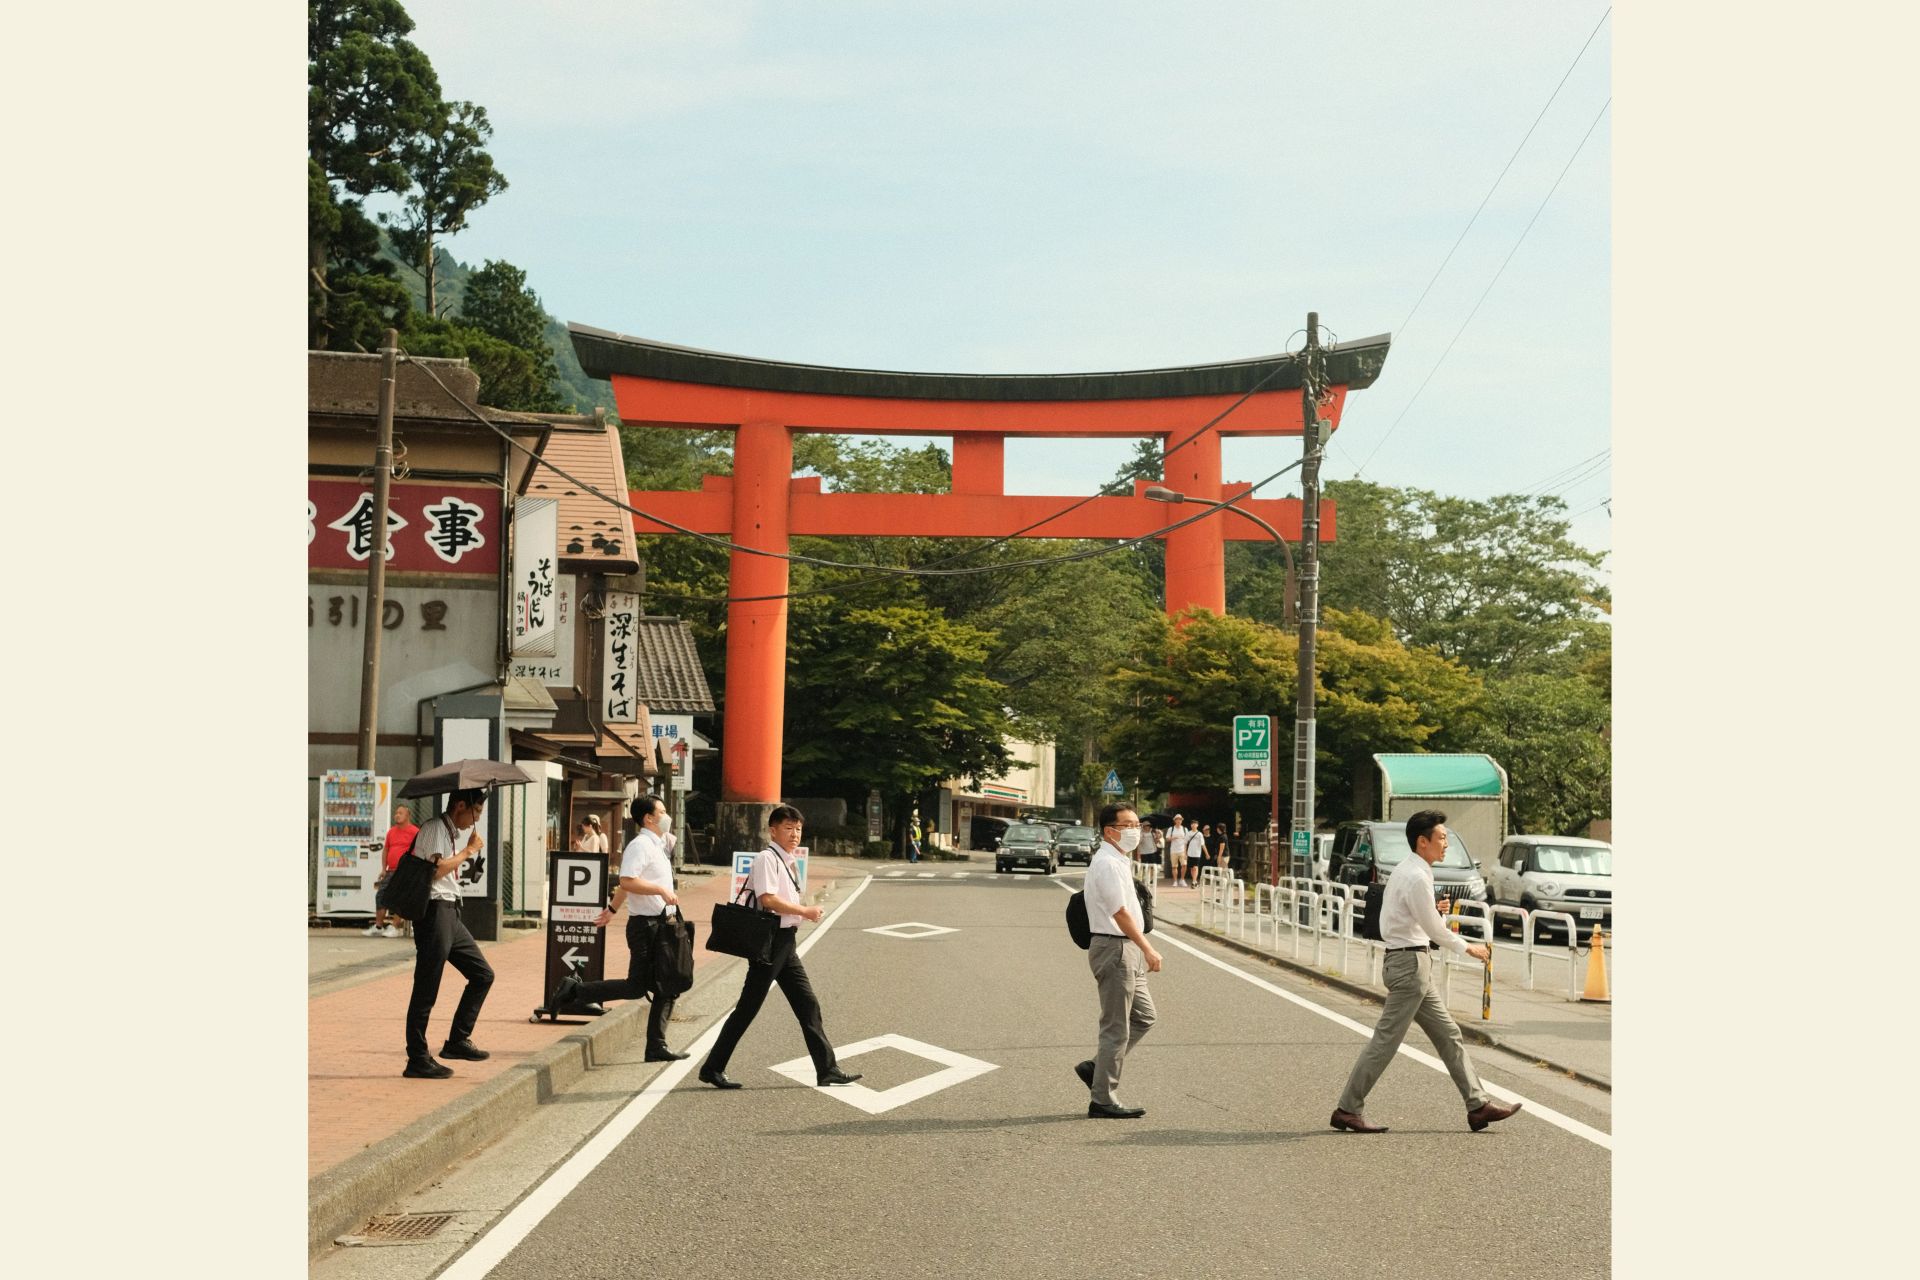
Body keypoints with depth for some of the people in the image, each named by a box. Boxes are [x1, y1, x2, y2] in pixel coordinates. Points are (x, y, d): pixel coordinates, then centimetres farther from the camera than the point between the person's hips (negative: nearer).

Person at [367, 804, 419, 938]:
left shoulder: (414, 832, -5)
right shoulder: (391, 831, 17)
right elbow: (386, 850, 23)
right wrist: (384, 869, 14)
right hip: (390, 872, 7)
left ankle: (394, 927, -15)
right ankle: (378, 926, 11)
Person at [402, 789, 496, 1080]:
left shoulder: (458, 831, 18)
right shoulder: (434, 829, -10)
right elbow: (437, 869, -22)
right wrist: (468, 851, -11)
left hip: (450, 913, 10)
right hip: (434, 911, -10)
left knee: (483, 974, 11)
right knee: (426, 989, -5)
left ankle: (458, 1040, 15)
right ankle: (417, 1060, 0)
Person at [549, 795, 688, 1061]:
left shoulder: (655, 846, 18)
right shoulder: (640, 845, -13)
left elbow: (625, 884, 26)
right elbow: (627, 881, -26)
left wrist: (612, 910, 33)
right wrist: (662, 890, -25)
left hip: (660, 925, 10)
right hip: (646, 925, -10)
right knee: (636, 986, -10)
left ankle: (656, 1048, 11)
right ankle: (575, 991, 1)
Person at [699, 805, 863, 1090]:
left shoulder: (786, 861, 17)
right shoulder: (767, 858, -13)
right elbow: (767, 899, -24)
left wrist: (804, 911, 7)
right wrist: (804, 911, -16)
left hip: (786, 942, 9)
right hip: (769, 940, -9)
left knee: (807, 1005, 7)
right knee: (748, 1008, -3)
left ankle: (827, 1069, 10)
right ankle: (712, 1068, 6)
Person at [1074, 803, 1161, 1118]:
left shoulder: (1119, 861, 16)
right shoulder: (1107, 864, -17)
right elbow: (1120, 913, -22)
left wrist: (1144, 949, 21)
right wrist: (1148, 950, -22)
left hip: (1127, 950, 10)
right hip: (1114, 949, -10)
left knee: (1143, 1016, 15)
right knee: (1116, 1028, -4)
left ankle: (1097, 1067, 20)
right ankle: (1103, 1101, 3)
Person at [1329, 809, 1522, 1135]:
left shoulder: (1406, 871, 14)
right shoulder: (1416, 877, -17)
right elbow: (1434, 930, -14)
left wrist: (1431, 911, 9)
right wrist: (1467, 947, 1)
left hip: (1408, 962, 11)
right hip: (1411, 962, -11)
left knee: (1448, 1035, 11)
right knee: (1387, 1040, -6)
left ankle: (1478, 1105, 14)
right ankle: (1348, 1109, -1)